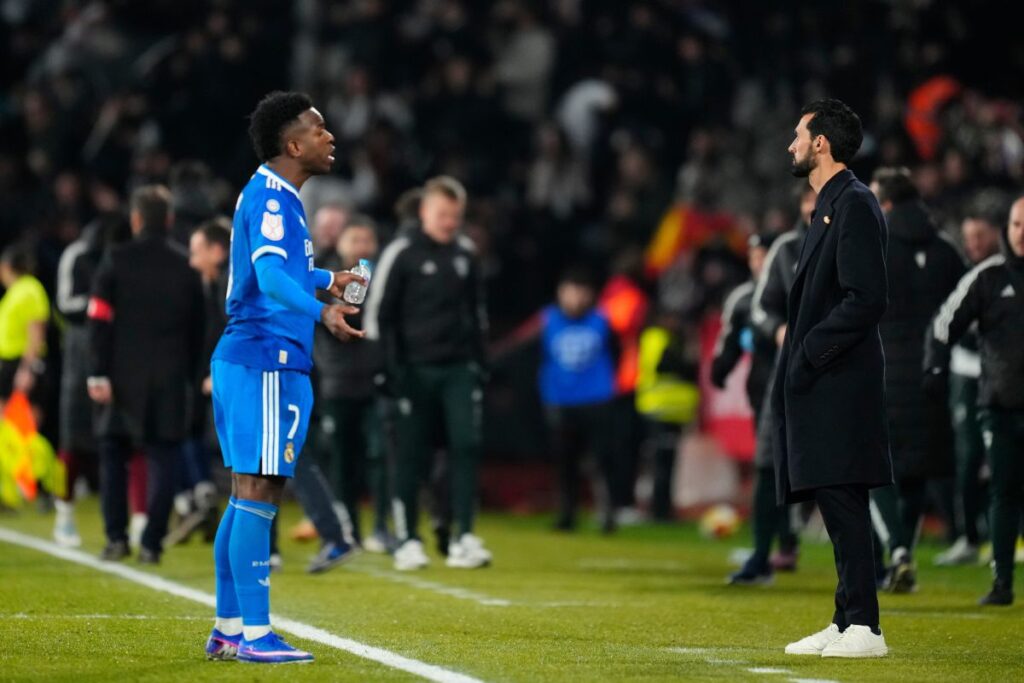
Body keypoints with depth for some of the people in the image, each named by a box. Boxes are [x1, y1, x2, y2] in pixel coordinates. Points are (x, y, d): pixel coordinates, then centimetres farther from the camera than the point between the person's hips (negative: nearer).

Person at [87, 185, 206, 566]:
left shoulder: (116, 261, -3)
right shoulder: (185, 267, 4)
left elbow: (100, 320, -8)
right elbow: (197, 330, 7)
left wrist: (98, 373, -9)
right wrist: (190, 377, 13)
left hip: (123, 377, -1)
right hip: (171, 380, 1)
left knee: (114, 455, 13)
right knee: (163, 461, 3)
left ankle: (116, 538, 6)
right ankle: (152, 543, -3)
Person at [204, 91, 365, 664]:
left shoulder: (276, 197, 18)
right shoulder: (269, 198, -13)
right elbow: (270, 273, -30)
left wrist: (327, 279, 53)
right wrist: (321, 311, -46)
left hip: (250, 361, 11)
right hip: (266, 363, -11)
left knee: (250, 497, 12)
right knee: (258, 493, -10)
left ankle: (228, 630, 15)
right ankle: (254, 633, -10)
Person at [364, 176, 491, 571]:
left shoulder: (466, 254, 11)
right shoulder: (401, 254, -5)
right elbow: (378, 314, -4)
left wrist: (479, 358, 14)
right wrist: (392, 366, -11)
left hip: (459, 369, 4)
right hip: (416, 371, -4)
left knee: (466, 445, -7)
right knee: (412, 455, 0)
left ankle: (463, 538, -7)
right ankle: (407, 541, 8)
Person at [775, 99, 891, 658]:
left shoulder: (855, 205, -12)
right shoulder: (829, 206, 19)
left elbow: (867, 299, -19)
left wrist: (809, 351, -17)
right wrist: (797, 346, 13)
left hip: (840, 382, -10)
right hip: (820, 385, 10)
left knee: (842, 502, -11)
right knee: (837, 506, 10)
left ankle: (863, 628, -11)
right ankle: (845, 624, 14)